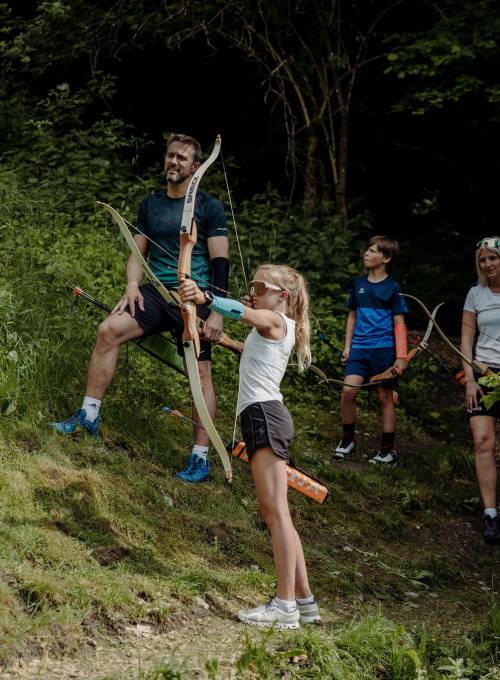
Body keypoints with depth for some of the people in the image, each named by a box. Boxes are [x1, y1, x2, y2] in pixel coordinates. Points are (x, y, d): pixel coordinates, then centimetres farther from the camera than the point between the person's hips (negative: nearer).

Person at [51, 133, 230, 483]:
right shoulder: (150, 205, 13)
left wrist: (217, 313, -12)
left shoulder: (209, 207, -1)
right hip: (156, 293, 4)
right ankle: (89, 414, -11)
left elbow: (220, 263, -4)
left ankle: (200, 458, -1)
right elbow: (138, 252, 17)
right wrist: (133, 286, -4)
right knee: (109, 329, -18)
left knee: (201, 371, -7)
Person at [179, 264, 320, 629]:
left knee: (276, 510, -14)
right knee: (273, 512, 10)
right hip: (262, 416, 10)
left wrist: (205, 297, -40)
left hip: (265, 414, -10)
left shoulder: (276, 320, -4)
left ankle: (285, 605, -18)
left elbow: (245, 312, -24)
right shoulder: (273, 325, 24)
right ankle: (304, 599, 13)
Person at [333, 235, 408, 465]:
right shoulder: (358, 283, 9)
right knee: (348, 390, -12)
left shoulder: (392, 287, -3)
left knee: (385, 397, 4)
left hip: (384, 348, -3)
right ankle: (348, 439, 6)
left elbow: (399, 323, -3)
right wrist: (347, 347, 12)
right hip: (360, 347, 3)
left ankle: (388, 449, 13)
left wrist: (401, 356, -7)